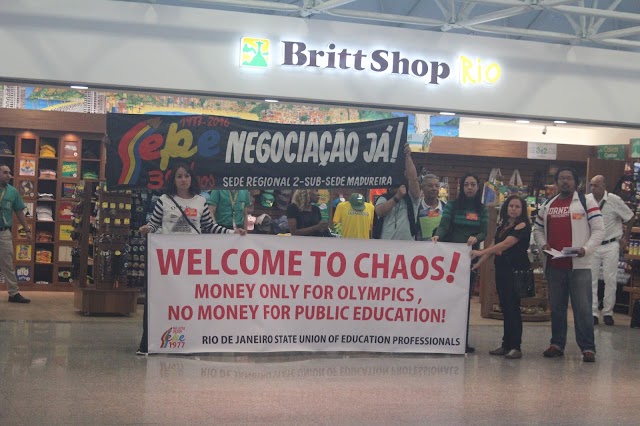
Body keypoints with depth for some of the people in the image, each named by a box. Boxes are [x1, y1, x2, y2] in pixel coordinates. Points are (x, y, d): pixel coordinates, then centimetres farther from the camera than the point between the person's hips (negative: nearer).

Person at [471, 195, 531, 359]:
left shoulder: (522, 226, -8)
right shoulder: (502, 226, 16)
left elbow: (506, 244, -19)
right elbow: (494, 246, 18)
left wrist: (481, 252, -24)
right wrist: (479, 263, 8)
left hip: (517, 271, -7)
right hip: (501, 270, 7)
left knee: (513, 308, -8)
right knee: (505, 308, 9)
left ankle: (515, 347, -4)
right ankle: (506, 345, 14)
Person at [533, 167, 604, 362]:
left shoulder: (587, 203, 1)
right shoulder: (546, 205, 15)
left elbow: (598, 230, -3)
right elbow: (537, 229, 21)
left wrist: (586, 249, -16)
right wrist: (543, 244, 1)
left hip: (579, 265, -5)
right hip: (554, 265, 5)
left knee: (582, 308, -7)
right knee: (556, 307, 11)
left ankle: (588, 348, -2)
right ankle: (557, 344, 20)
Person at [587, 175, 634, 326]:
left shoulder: (614, 200, -11)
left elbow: (631, 218, 2)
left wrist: (626, 237, 7)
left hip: (611, 246, -2)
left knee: (610, 280, 2)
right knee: (590, 279, 2)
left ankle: (608, 312, 12)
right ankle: (592, 312, 8)